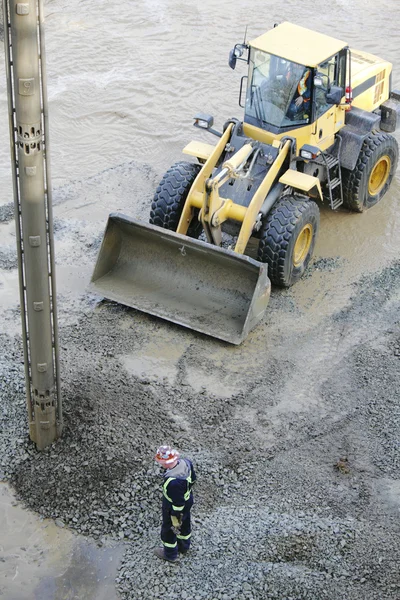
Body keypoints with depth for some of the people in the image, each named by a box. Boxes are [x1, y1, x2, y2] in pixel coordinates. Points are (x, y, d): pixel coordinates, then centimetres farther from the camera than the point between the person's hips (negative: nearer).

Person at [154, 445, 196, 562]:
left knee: (168, 530, 22)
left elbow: (178, 505, -32)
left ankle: (170, 554, 47)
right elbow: (192, 479, 0)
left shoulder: (173, 481, -45)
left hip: (173, 508, -7)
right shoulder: (186, 462, -22)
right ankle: (184, 546, 59)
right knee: (185, 525, 32)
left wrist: (176, 521, -16)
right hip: (188, 500, 7)